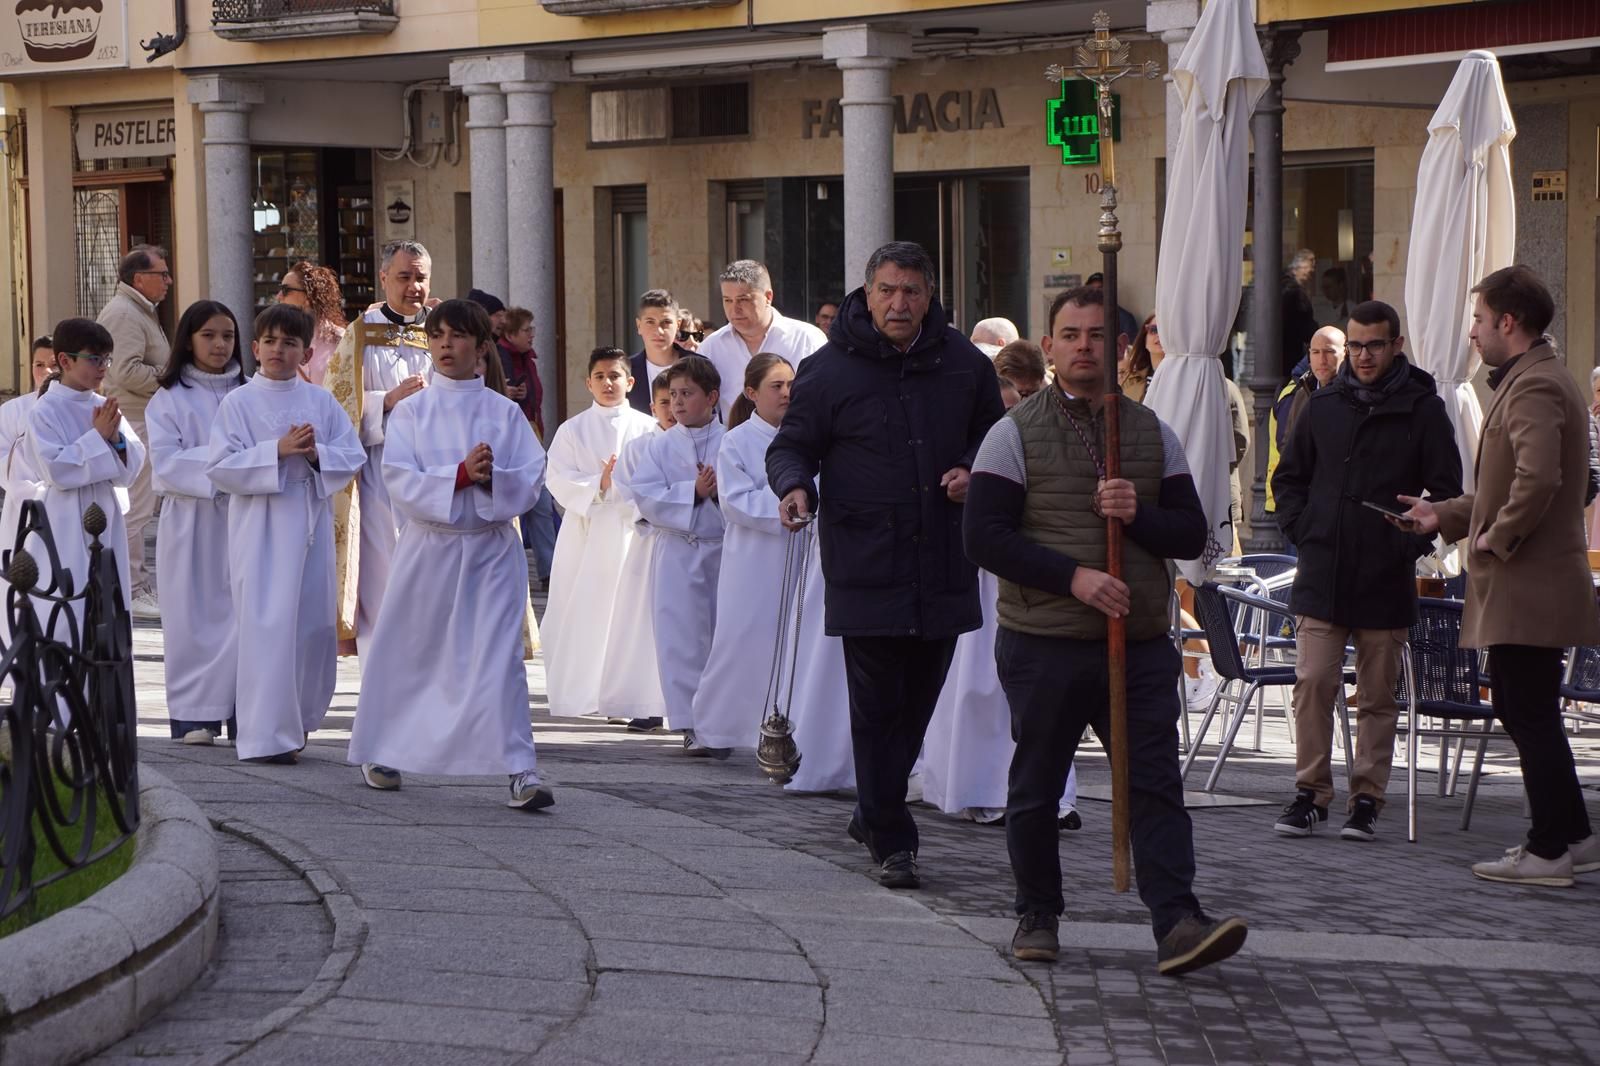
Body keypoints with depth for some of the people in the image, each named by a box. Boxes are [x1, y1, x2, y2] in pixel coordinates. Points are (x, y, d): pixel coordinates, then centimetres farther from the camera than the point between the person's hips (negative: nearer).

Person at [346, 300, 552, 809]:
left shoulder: (505, 412, 3)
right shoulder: (410, 411, 1)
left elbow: (532, 479, -3)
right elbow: (401, 483, -10)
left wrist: (492, 478, -22)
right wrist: (460, 474, -22)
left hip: (492, 549, 0)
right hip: (429, 546, 0)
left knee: (498, 658, -8)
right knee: (408, 654, 11)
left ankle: (520, 771, -9)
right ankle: (380, 752, 31)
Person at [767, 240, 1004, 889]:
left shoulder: (963, 364, 8)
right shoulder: (828, 369, -2)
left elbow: (996, 434, 21)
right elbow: (793, 445, 4)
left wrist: (974, 471, 0)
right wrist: (794, 485, -17)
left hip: (943, 565, 4)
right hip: (865, 566, -4)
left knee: (919, 699, 12)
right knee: (878, 704, -5)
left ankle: (873, 815, 31)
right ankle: (890, 839, 3)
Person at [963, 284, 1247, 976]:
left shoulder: (1153, 434, 11)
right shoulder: (1016, 433, 1)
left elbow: (1192, 534, 9)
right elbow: (984, 536, -7)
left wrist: (1137, 515, -12)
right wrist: (1073, 576, -16)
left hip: (1140, 644, 2)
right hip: (1043, 644, -2)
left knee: (1156, 786, -7)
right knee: (1036, 789, 7)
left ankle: (1178, 925, -13)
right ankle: (1037, 915, 23)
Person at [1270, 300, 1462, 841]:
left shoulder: (1423, 410, 0)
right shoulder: (1323, 405, 9)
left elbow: (1446, 492, 1)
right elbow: (1288, 477, 18)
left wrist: (1410, 544, -9)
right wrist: (1301, 529, 5)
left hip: (1386, 579, -2)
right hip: (1322, 574, 2)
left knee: (1378, 695, 5)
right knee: (1313, 683, -5)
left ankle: (1367, 797, 13)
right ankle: (1311, 792, 3)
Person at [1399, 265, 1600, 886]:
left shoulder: (1533, 386, -16)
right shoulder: (1530, 380, 18)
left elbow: (1537, 479, -31)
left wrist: (1497, 538, -19)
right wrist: (1444, 516, 23)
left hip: (1528, 585, -11)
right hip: (1526, 587, 11)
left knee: (1530, 717, -4)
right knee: (1519, 710, 16)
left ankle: (1550, 851, 2)